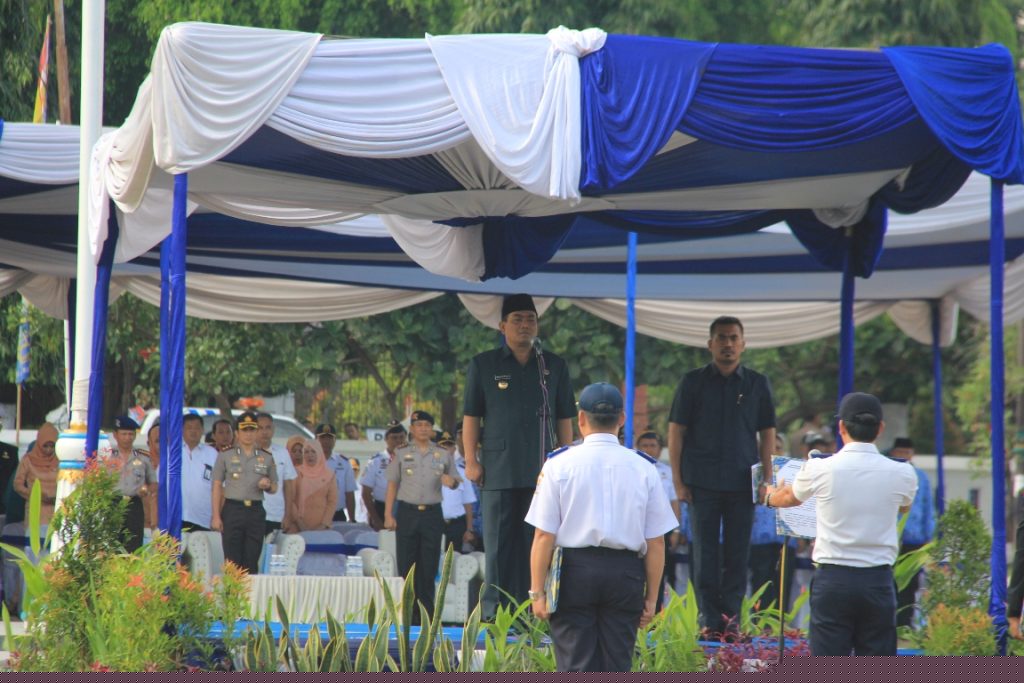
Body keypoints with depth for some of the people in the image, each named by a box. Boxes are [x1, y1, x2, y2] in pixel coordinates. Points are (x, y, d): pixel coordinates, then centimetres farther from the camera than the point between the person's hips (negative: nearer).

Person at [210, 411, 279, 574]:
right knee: (233, 562, -6)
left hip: (256, 511, 2)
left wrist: (267, 486, -6)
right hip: (233, 510, -2)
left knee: (252, 563, 1)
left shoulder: (266, 458, 12)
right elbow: (217, 487, 4)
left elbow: (274, 487, 19)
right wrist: (216, 516, -4)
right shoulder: (225, 456, 6)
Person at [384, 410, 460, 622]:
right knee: (407, 565, -3)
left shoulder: (443, 455, 10)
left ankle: (426, 613, 2)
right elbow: (392, 485, 7)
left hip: (432, 513, 1)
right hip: (407, 512, -1)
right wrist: (388, 515, 0)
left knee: (429, 566, -1)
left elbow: (456, 481, 16)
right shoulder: (401, 454, 8)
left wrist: (451, 481, -10)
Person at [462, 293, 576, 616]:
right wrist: (471, 461, -2)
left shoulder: (554, 367, 12)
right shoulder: (484, 365, 7)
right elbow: (471, 416, 6)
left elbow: (564, 419, 15)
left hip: (542, 469, 2)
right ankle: (495, 612, 1)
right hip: (499, 469, -2)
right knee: (499, 542, -2)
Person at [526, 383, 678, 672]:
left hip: (573, 571, -1)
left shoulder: (559, 464, -3)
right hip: (626, 572, 1)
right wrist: (651, 596, 9)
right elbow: (656, 542, 2)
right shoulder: (644, 468, 1)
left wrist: (537, 591, -1)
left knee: (576, 667, 0)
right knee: (617, 666, 7)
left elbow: (544, 535, -6)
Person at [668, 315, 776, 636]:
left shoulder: (757, 384, 8)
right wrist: (678, 480, -2)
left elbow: (767, 434, 11)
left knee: (738, 552, 2)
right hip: (702, 482, -1)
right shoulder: (693, 382, 4)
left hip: (742, 483, 1)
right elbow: (676, 432, 4)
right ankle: (710, 618, 3)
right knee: (705, 552, 0)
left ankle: (731, 615, 7)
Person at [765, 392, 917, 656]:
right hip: (878, 581, 1)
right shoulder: (901, 474, -1)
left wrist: (770, 497, 43)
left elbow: (790, 497, 18)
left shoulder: (820, 469, -5)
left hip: (832, 578, -1)